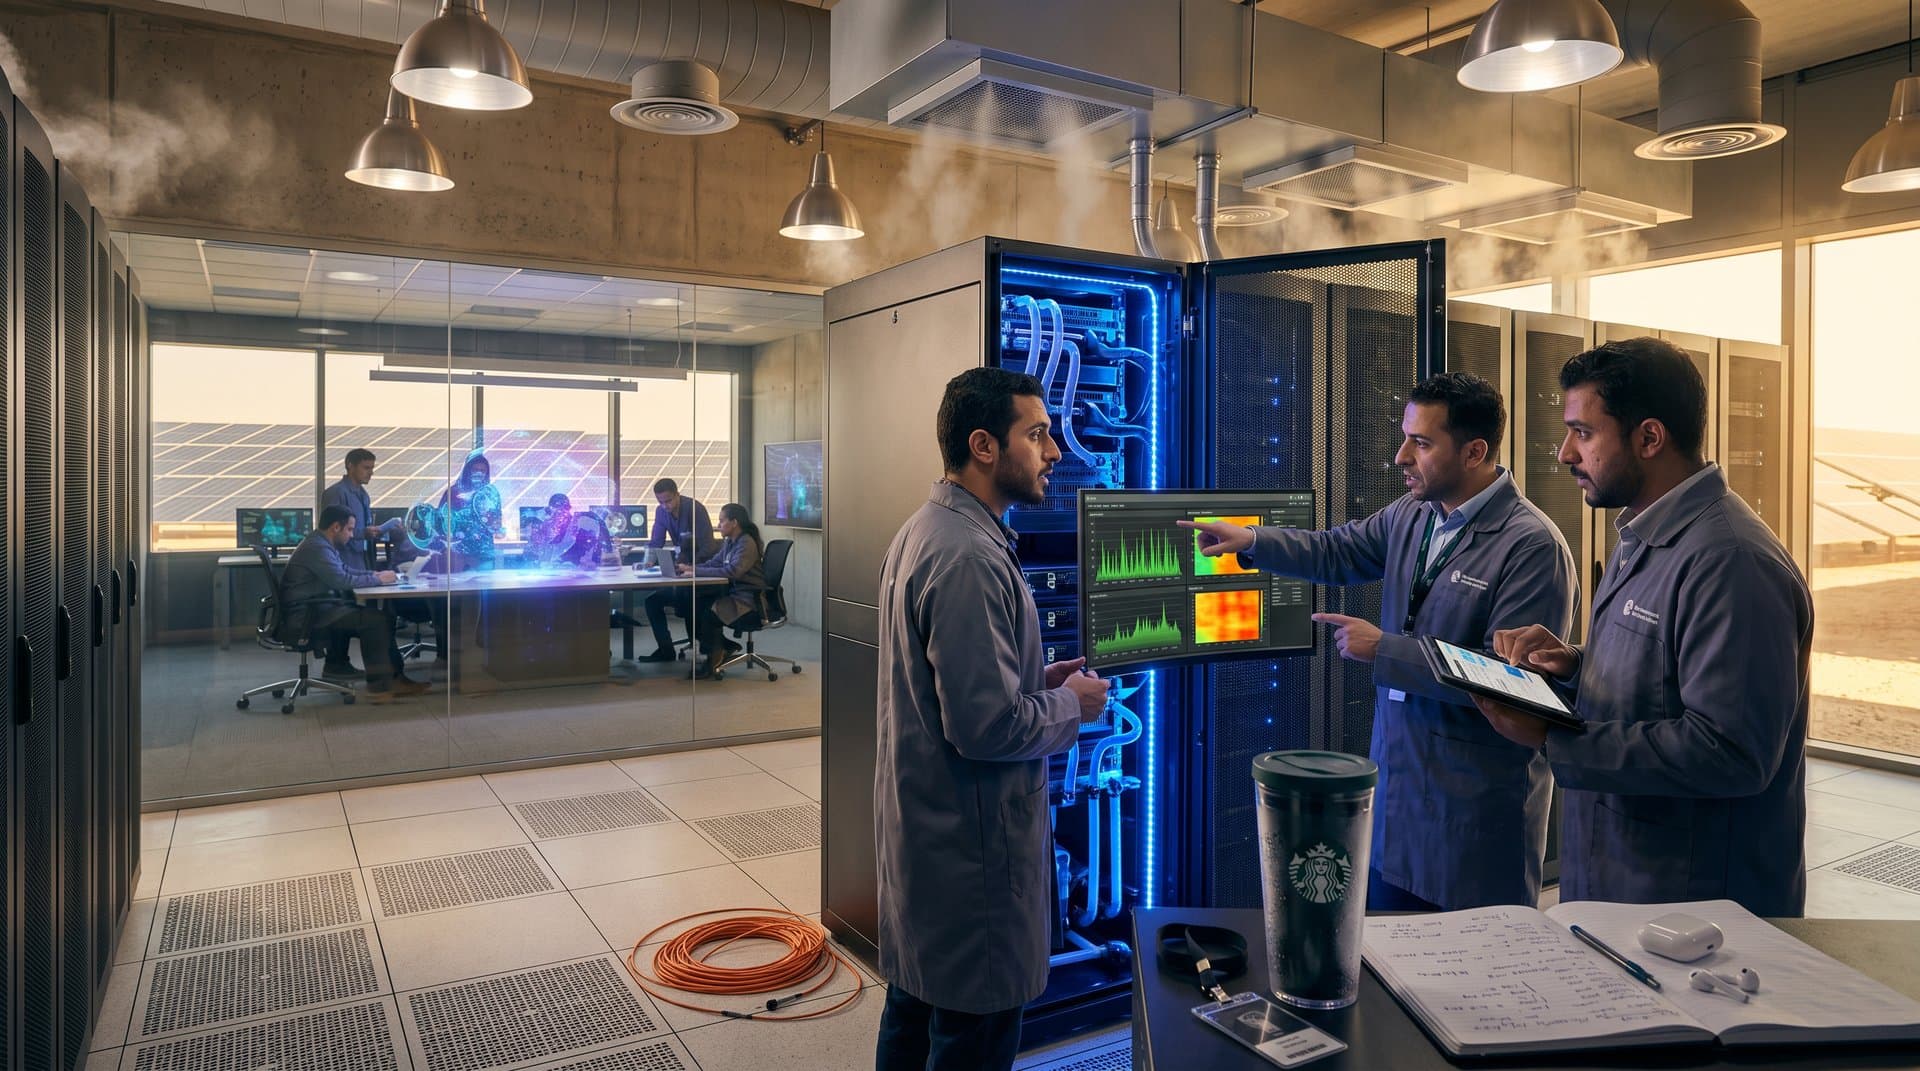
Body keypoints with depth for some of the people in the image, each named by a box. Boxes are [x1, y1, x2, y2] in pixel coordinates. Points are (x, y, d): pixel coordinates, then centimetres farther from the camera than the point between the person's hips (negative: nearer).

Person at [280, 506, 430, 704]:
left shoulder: (322, 545, 17)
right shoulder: (317, 548, -18)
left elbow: (347, 570, 24)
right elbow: (342, 580, -25)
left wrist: (376, 574, 8)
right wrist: (377, 579, -13)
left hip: (320, 608, 11)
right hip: (310, 614, -11)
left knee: (382, 618, 3)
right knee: (376, 621, -19)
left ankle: (393, 678, 2)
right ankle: (378, 687, -15)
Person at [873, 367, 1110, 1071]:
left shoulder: (924, 531, 8)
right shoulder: (969, 558, -25)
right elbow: (987, 725, -27)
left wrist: (1040, 681, 8)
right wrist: (1073, 705, -10)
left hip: (918, 828, 10)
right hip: (969, 845, -10)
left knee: (912, 1013, 23)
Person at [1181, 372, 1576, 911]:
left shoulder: (1533, 546, -19)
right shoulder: (1410, 514, 3)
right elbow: (1336, 552, 17)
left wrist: (1384, 649, -21)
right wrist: (1249, 539, 3)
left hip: (1477, 804, -7)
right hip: (1397, 776, 7)